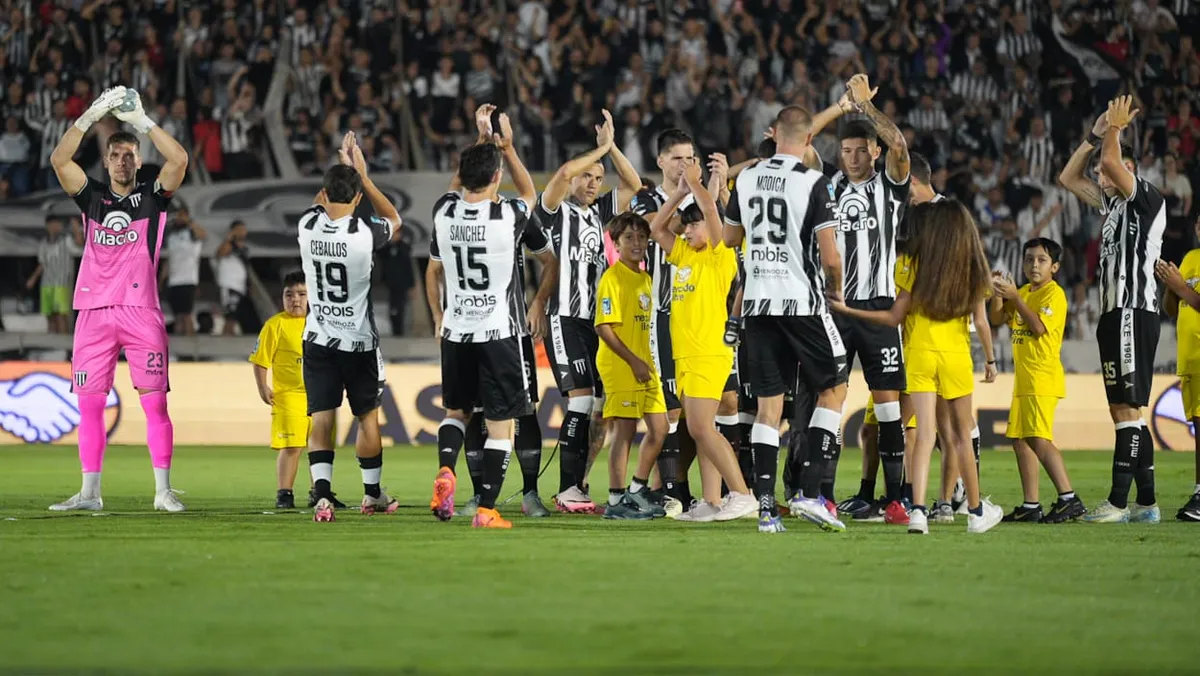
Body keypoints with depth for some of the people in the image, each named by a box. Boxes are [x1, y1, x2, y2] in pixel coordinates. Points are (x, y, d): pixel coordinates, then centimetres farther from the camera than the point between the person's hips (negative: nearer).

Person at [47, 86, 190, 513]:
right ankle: (89, 493, 8)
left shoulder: (153, 197, 9)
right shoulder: (91, 197, 14)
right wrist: (92, 115, -8)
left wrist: (141, 121, -9)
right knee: (89, 404, 2)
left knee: (155, 402, -6)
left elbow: (178, 159, -7)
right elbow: (59, 160, 0)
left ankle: (163, 490, -3)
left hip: (141, 310, -2)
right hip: (94, 312, 2)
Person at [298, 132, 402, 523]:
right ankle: (372, 495, 28)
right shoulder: (364, 234, -17)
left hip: (318, 340, 2)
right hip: (359, 340, -2)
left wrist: (341, 167, 22)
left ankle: (322, 494, -18)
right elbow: (395, 222, 7)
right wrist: (362, 175, 7)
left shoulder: (307, 227, -8)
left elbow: (320, 204, 18)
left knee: (321, 418, -2)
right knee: (368, 416, 15)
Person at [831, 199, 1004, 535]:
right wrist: (990, 360, 16)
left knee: (925, 435, -4)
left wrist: (847, 309, 2)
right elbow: (981, 321, 3)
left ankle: (918, 510, -19)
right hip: (957, 356, 1)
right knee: (960, 436, 13)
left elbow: (895, 317, -4)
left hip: (919, 356, -1)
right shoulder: (972, 268, 1)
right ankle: (976, 511, 21)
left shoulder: (910, 264, -5)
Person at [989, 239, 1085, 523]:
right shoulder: (1023, 292, 18)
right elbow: (997, 319, 12)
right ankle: (1030, 506, 13)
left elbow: (1039, 326, -20)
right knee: (1019, 439, 9)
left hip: (1043, 378, -9)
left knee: (1038, 438, -19)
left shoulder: (1054, 293, -8)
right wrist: (998, 293, -4)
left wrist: (1014, 297, -18)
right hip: (1023, 379, 9)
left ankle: (1069, 498, -22)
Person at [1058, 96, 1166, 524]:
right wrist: (1096, 133, 19)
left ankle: (1118, 502, -14)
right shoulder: (1115, 204, 20)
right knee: (1124, 412, 9)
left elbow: (1111, 161, -22)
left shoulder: (1147, 199, -6)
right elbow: (1069, 178, 27)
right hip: (1115, 313, 10)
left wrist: (1115, 128, -4)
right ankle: (1146, 503, 11)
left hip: (1134, 313, -10)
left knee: (1127, 409, -11)